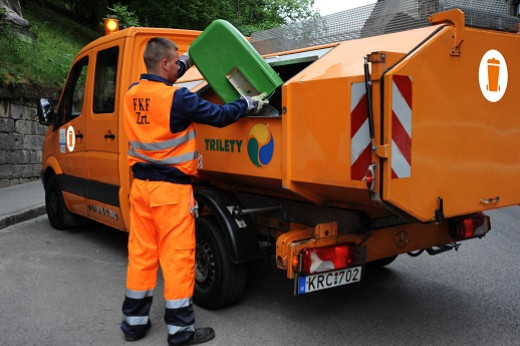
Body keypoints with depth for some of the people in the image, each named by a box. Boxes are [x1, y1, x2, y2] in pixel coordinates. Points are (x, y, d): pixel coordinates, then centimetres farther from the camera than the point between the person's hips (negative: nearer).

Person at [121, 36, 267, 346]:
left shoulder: (133, 93, 6)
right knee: (177, 257, 1)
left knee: (141, 252, 14)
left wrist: (188, 60, 31)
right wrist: (250, 103, 4)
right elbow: (220, 116, -12)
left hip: (141, 185, 7)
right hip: (171, 187, -7)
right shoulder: (177, 98, -16)